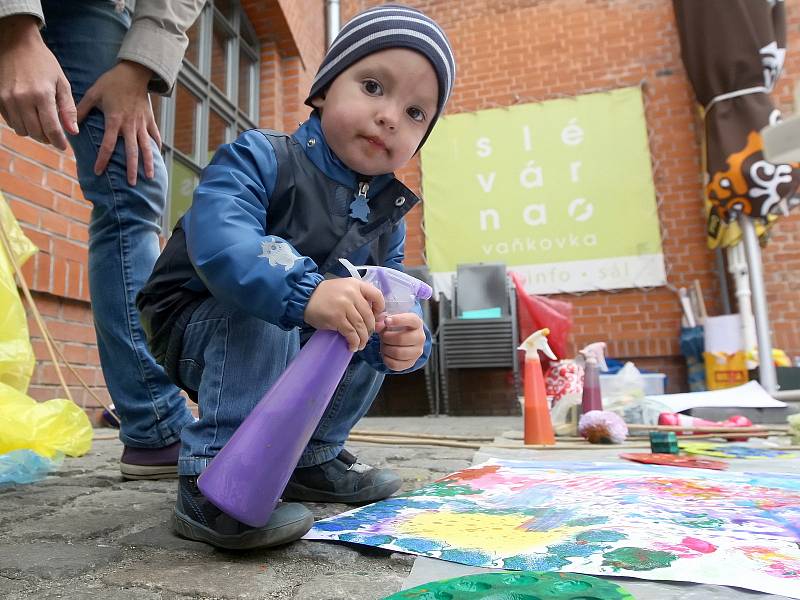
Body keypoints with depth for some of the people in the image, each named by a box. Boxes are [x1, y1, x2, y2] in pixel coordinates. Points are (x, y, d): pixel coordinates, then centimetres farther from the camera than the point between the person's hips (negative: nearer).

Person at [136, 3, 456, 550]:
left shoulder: (386, 216, -1)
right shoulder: (259, 157, -19)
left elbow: (389, 298, -7)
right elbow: (218, 241, -37)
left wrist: (405, 339, -31)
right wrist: (307, 292, -52)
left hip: (293, 349, 6)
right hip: (193, 323, -6)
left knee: (381, 334, -1)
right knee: (268, 306, -33)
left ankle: (314, 459, 9)